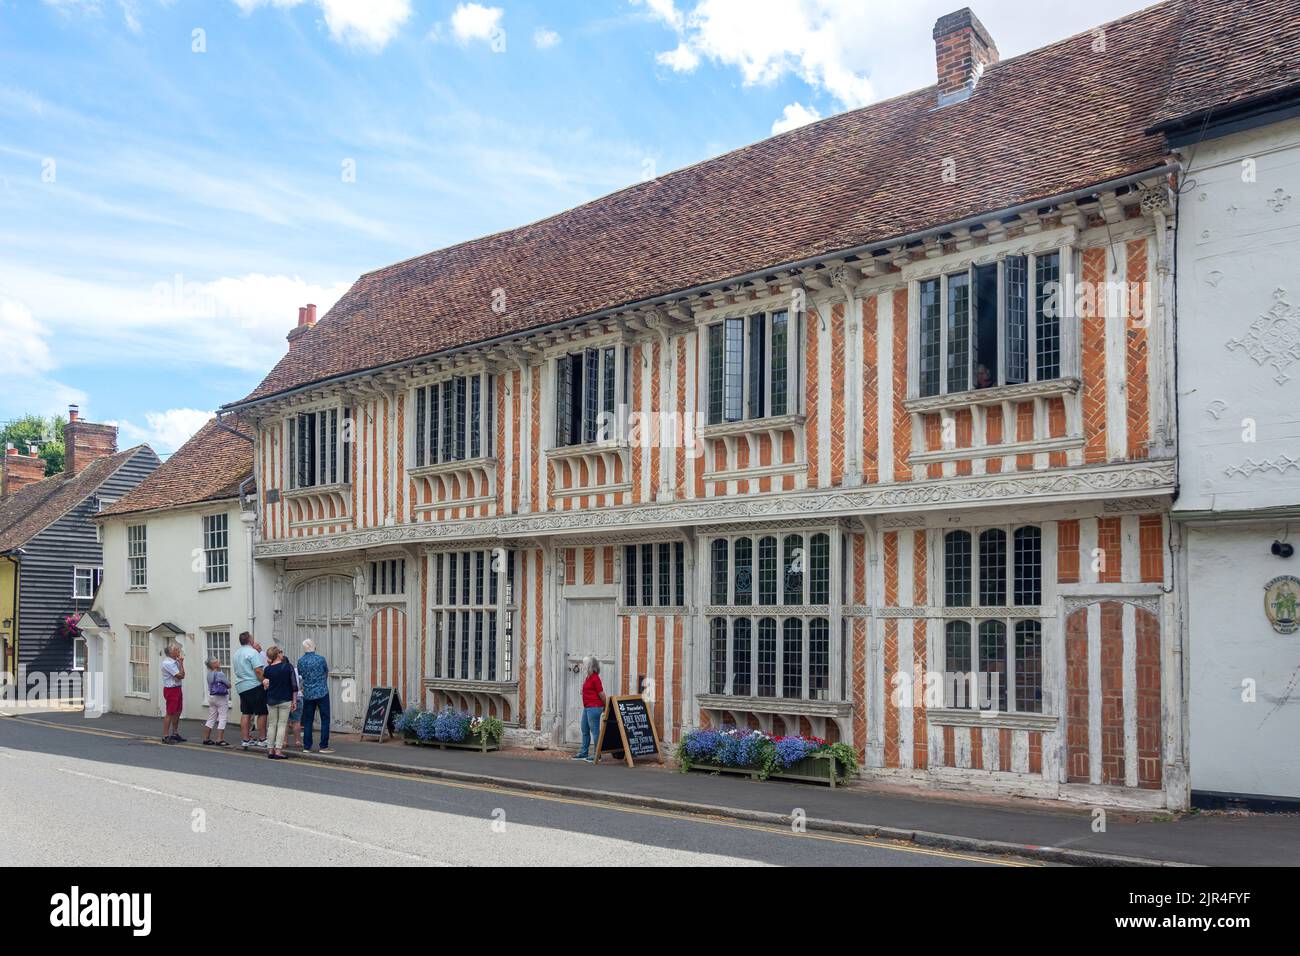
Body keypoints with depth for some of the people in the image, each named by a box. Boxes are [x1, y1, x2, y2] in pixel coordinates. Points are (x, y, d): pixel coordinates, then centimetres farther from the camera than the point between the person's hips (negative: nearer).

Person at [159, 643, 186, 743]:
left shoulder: (175, 662, 11)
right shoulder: (167, 663, -16)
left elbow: (182, 675, 8)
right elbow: (180, 676, -19)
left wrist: (181, 663, 3)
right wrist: (181, 663, -9)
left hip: (177, 688, 9)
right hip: (171, 689, -9)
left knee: (177, 712, 15)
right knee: (170, 713, -6)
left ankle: (175, 734, 25)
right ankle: (165, 736, -3)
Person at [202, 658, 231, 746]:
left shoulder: (209, 674, 4)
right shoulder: (220, 674, -17)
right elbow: (229, 685, -11)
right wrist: (228, 685, 11)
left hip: (211, 696, 8)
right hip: (221, 698, -8)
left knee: (211, 719, 14)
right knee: (222, 719, -3)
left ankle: (206, 739, 17)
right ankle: (219, 740, -5)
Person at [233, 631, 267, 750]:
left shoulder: (237, 653, 15)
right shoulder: (253, 652, -12)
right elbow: (258, 670, -20)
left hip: (241, 687, 8)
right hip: (254, 686, -8)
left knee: (245, 713, 9)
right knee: (262, 713, -1)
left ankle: (245, 740, 9)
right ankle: (262, 739, 0)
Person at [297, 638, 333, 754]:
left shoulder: (300, 661, 0)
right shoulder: (321, 659, -9)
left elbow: (300, 675, 12)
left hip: (307, 694, 4)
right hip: (322, 693, -3)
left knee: (307, 721, 10)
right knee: (325, 720, 2)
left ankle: (306, 746, 10)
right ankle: (323, 746, -1)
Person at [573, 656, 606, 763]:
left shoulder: (595, 678, -16)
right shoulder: (589, 677, 14)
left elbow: (601, 694, -14)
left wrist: (605, 707, -5)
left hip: (594, 707, -10)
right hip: (587, 707, 10)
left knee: (595, 731, -5)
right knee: (585, 730, 15)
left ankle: (596, 755, 0)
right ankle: (584, 753, 23)